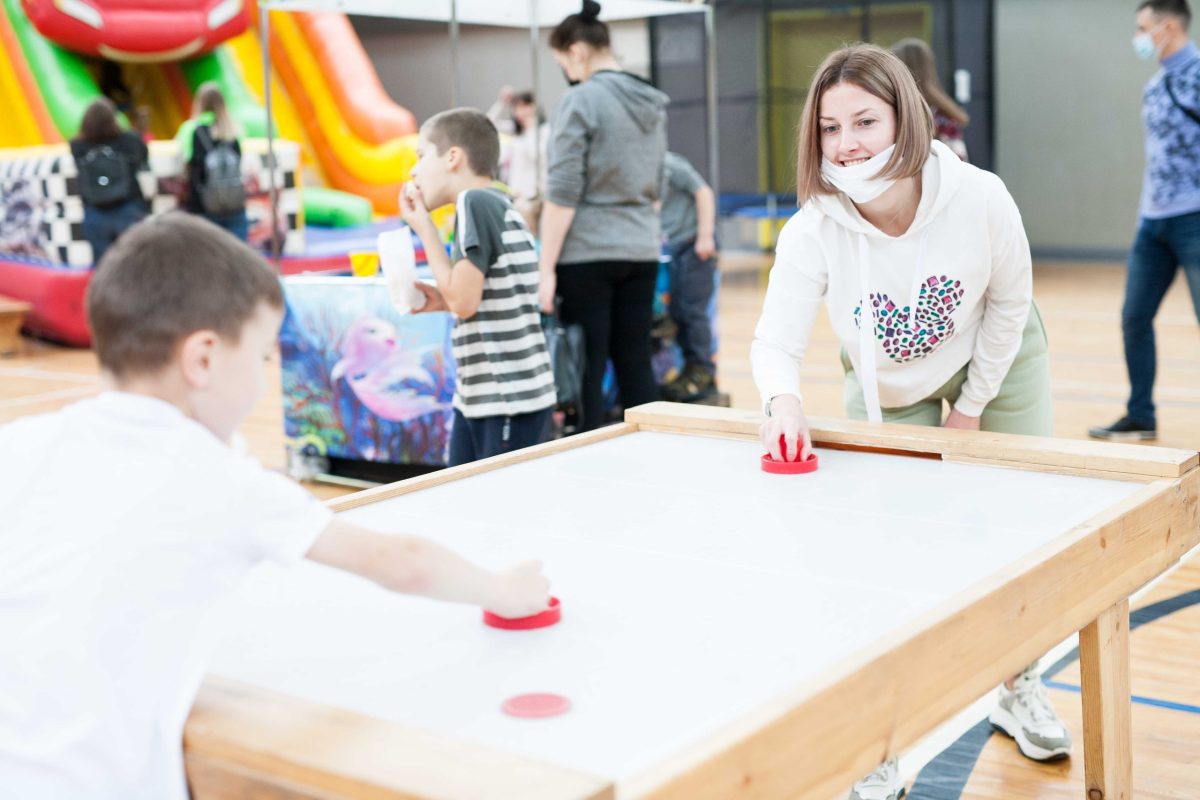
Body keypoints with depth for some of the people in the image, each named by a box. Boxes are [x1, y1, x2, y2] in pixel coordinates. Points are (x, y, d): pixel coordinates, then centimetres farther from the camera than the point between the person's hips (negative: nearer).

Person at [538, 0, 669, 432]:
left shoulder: (580, 101, -11)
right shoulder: (652, 103, 12)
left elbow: (563, 193, -14)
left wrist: (546, 269, -12)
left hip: (588, 253, -7)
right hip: (642, 250, 7)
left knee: (587, 372, -1)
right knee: (635, 365, 11)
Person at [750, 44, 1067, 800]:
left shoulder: (980, 199, -30)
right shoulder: (813, 232, -31)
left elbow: (1010, 302, -14)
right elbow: (776, 342, -34)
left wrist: (973, 407, -9)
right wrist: (784, 402, -57)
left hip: (997, 362, 1)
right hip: (888, 390, 0)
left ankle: (1020, 690, 34)